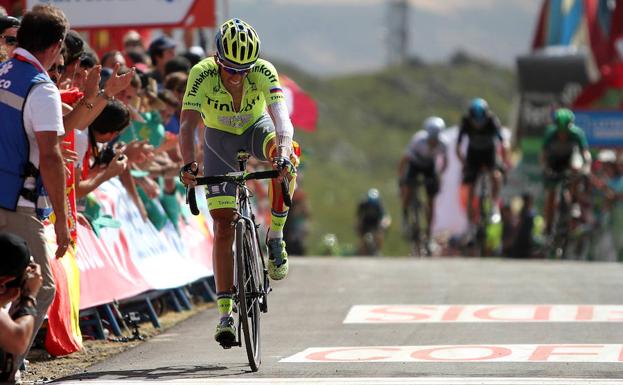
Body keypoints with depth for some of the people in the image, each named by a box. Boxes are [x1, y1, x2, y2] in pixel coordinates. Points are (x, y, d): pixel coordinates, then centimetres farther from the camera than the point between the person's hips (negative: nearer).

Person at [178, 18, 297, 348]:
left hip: (256, 129, 0)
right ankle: (225, 313, -4)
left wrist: (283, 156, -60)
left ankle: (275, 238, -21)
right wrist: (188, 164, -53)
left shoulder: (264, 72, -30)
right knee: (223, 225, -8)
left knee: (285, 158, -36)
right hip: (219, 139, 0)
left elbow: (281, 118, -42)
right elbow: (187, 125, -36)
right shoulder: (202, 75, -30)